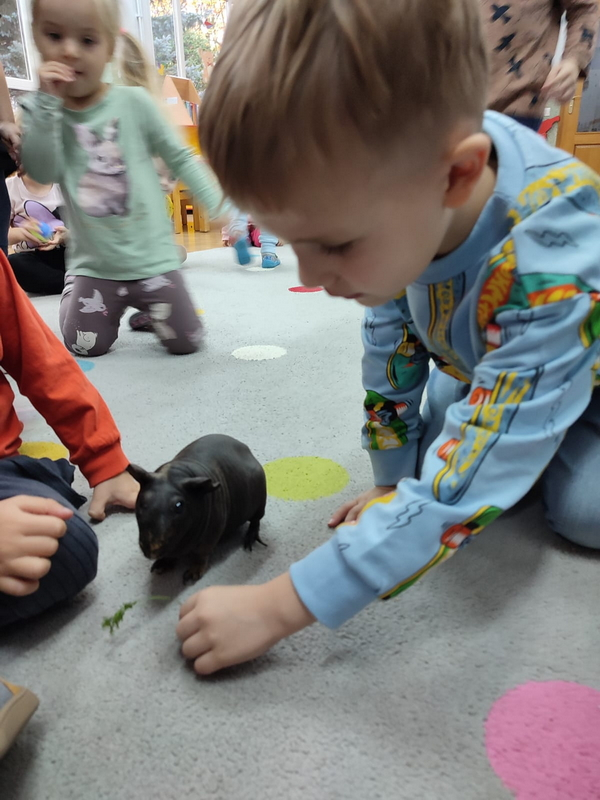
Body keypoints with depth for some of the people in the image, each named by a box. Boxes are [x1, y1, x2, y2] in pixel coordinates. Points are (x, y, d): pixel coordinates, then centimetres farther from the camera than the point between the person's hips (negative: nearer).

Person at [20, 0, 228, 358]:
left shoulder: (133, 102, -5)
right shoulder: (39, 110, 1)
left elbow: (180, 158, 0)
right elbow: (42, 173, -13)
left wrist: (219, 203, -8)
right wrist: (48, 102, -19)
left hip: (152, 259, -1)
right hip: (93, 264, 2)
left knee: (186, 342, -2)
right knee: (85, 346, 1)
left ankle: (149, 311, 31)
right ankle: (114, 312, 34)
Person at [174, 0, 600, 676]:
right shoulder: (402, 166, -26)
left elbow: (457, 491, -43)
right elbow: (388, 345, -14)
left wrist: (278, 607, -40)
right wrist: (392, 483, -7)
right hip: (479, 360, 5)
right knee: (437, 446, -6)